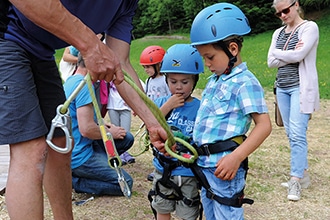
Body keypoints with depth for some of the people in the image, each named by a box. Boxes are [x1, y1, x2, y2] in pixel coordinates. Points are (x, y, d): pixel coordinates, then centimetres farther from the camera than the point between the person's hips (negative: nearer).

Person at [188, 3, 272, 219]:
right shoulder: (214, 81, 13)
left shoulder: (245, 82, -14)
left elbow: (264, 125, -20)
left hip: (224, 166, -9)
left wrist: (236, 157, -28)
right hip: (204, 164, 9)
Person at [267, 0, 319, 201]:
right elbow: (271, 62, 3)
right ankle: (303, 174, 18)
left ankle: (295, 180, -7)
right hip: (282, 88, 7)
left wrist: (277, 52, -2)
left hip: (300, 87, -6)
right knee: (291, 134, 8)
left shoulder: (309, 27, -4)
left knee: (297, 134, -12)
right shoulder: (278, 33, 13)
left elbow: (298, 55, -18)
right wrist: (291, 54, -11)